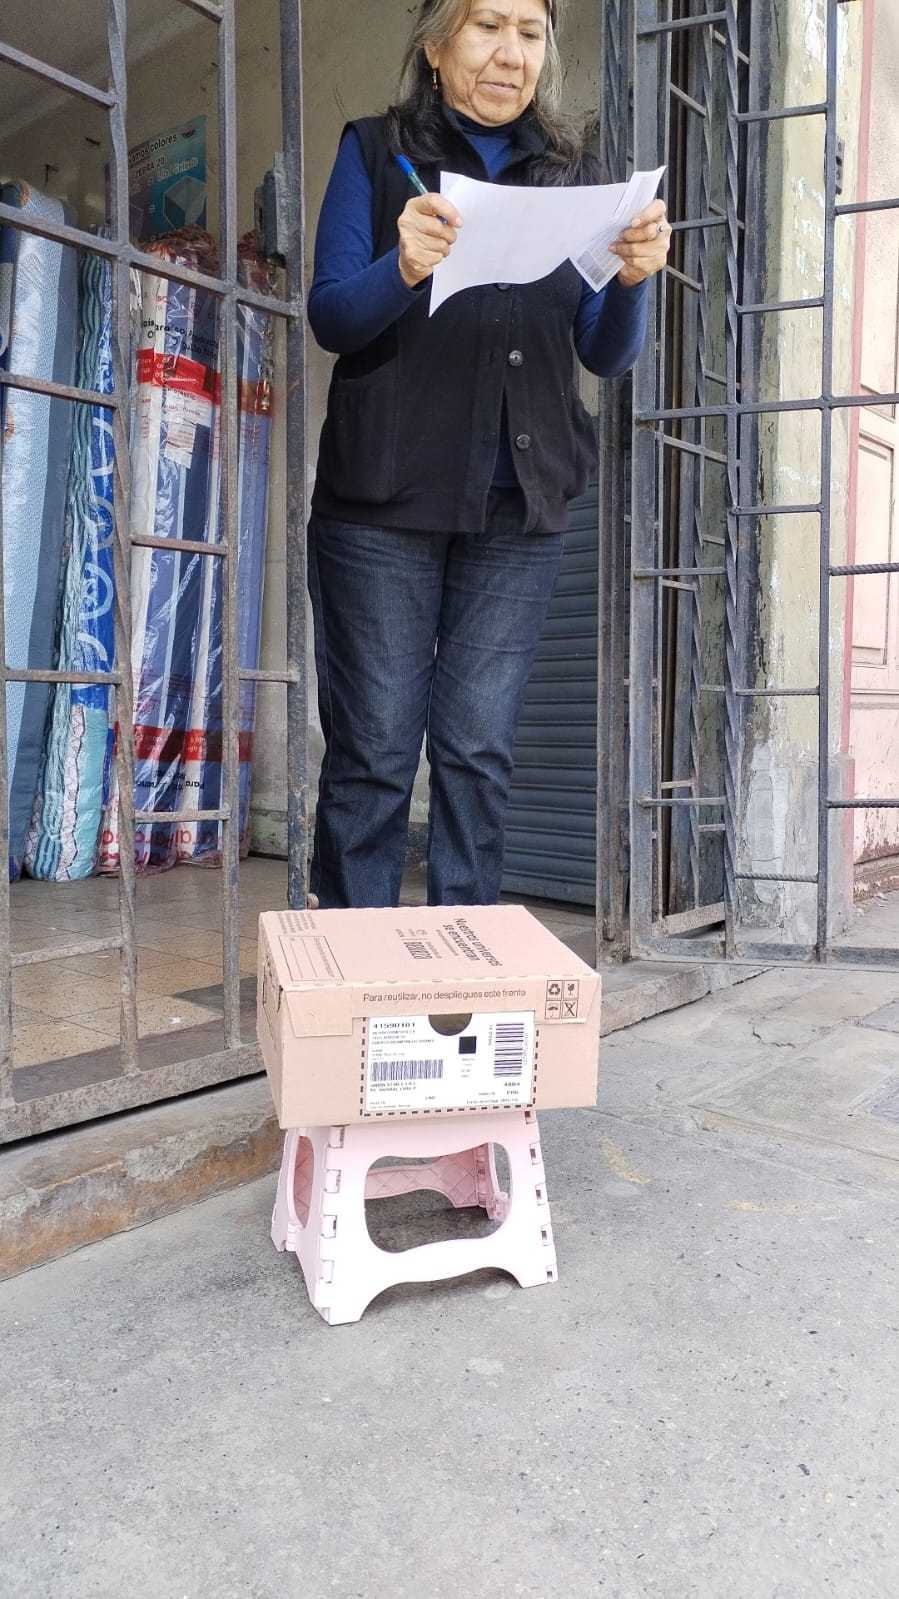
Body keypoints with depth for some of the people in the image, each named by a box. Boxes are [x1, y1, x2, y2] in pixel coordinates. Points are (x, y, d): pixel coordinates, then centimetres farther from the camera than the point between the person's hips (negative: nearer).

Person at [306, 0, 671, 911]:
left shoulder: (569, 172, 15)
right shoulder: (376, 151, 8)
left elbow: (606, 356, 10)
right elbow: (329, 318, -2)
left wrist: (633, 279, -11)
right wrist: (403, 269, -22)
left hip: (520, 509, 3)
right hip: (384, 500, -2)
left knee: (478, 751, 2)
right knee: (373, 749, -2)